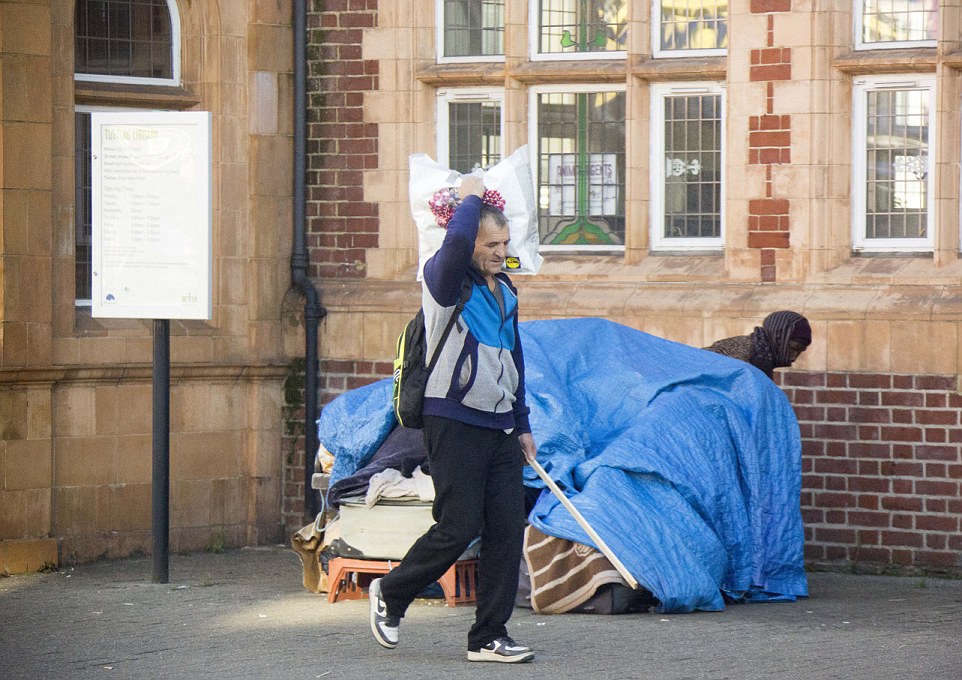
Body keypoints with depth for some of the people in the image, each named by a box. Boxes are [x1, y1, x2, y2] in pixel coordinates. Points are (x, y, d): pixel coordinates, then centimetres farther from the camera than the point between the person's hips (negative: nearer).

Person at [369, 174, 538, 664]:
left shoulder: (505, 290, 16)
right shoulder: (444, 280, -8)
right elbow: (455, 243, -32)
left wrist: (522, 425, 23)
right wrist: (472, 196, -14)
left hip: (500, 428, 7)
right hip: (455, 423, -7)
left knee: (507, 531, 1)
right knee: (458, 528, -9)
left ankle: (489, 637, 6)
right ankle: (390, 594, 15)